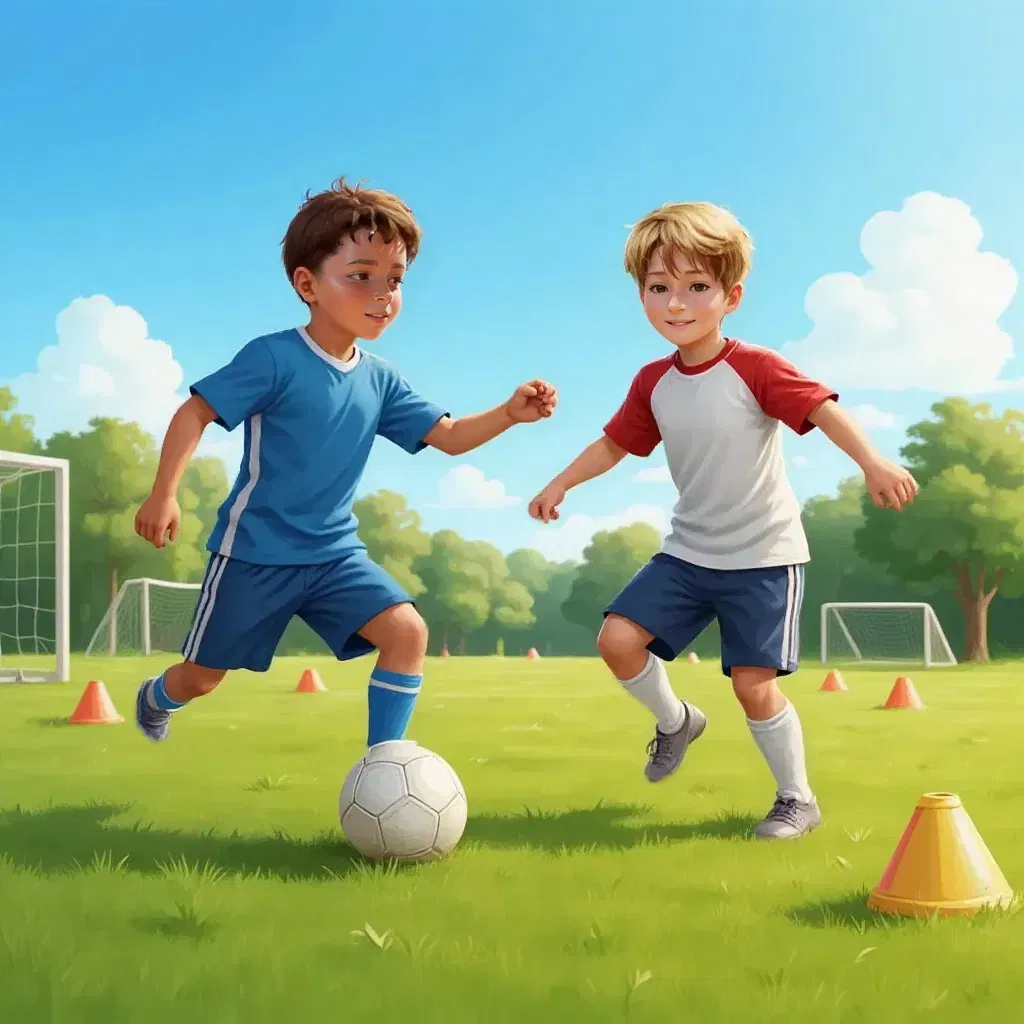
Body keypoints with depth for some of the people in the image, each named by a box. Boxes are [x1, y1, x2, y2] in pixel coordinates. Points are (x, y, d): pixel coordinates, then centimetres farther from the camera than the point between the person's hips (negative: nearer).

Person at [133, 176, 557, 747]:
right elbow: (195, 413, -15)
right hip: (256, 552, -5)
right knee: (203, 677, 12)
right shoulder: (274, 359, -19)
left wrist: (509, 414, -16)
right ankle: (158, 697, 49)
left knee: (408, 632, -14)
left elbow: (449, 437, 1)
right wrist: (164, 495, -23)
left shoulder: (380, 381, 0)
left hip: (335, 553, 5)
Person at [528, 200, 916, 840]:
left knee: (754, 686, -8)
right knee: (619, 639, -6)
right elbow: (614, 443, 14)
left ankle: (798, 801, 14)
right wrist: (560, 485, 11)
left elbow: (821, 408, -26)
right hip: (689, 552, 5)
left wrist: (873, 462, -40)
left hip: (763, 554, -5)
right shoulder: (653, 384, 1)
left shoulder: (755, 368, -16)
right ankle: (676, 721, 22)